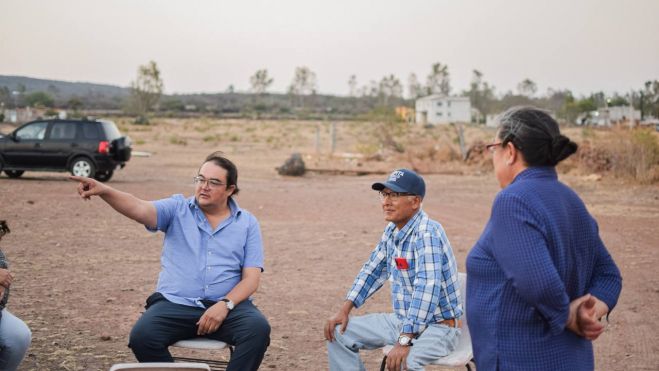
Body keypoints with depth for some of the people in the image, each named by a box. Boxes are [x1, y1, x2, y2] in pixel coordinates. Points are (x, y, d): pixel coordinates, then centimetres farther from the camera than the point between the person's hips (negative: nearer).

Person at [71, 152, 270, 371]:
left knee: (258, 328, -30)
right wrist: (104, 191, -31)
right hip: (176, 303, 0)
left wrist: (225, 304, -16)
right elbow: (140, 209, -11)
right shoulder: (177, 208, 8)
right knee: (142, 336, -28)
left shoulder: (248, 223, 8)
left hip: (226, 305, 0)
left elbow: (251, 277, 2)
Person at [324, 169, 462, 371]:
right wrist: (345, 309, 6)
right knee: (339, 332, 5)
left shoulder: (427, 233, -23)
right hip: (402, 320, 9)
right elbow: (372, 270, 16)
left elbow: (426, 291, -33)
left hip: (437, 326, -9)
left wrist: (404, 342, -38)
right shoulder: (392, 230, 4)